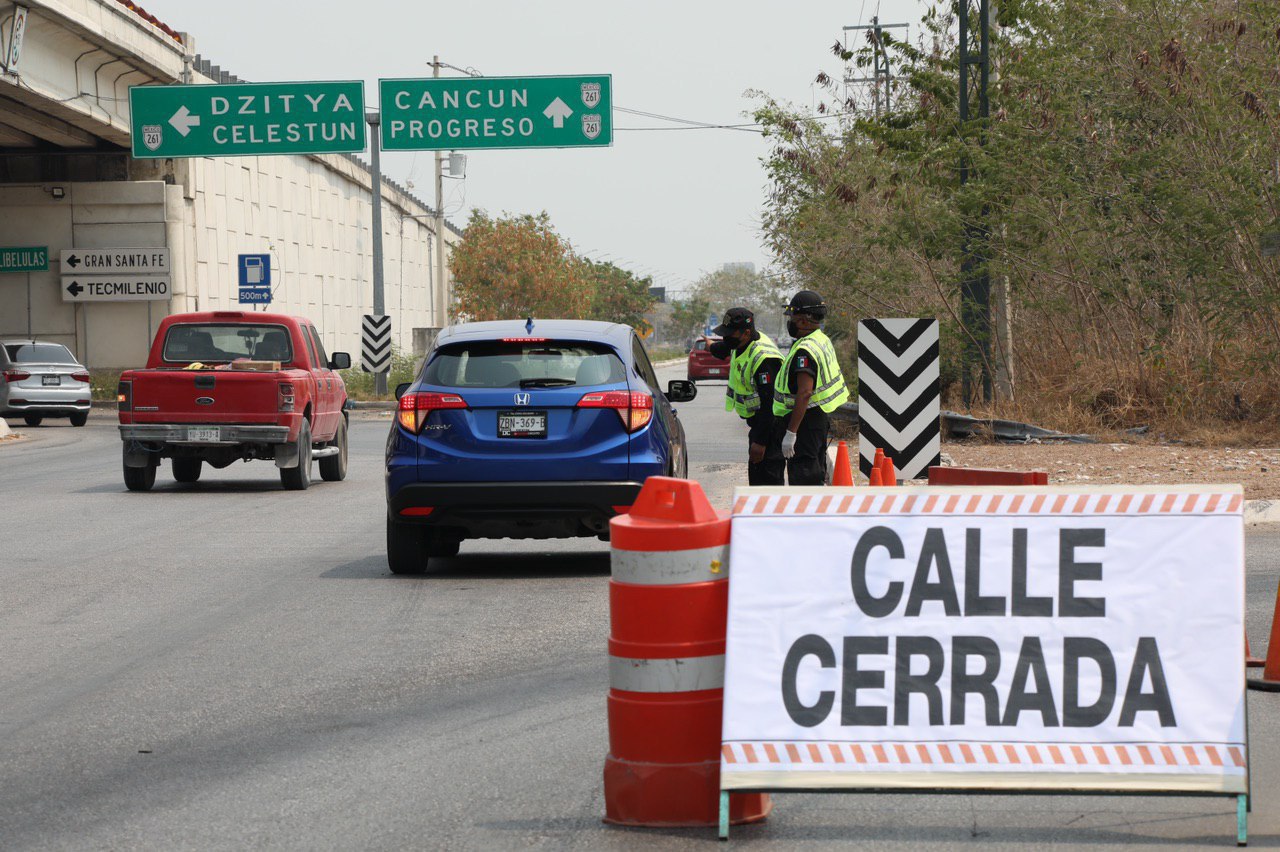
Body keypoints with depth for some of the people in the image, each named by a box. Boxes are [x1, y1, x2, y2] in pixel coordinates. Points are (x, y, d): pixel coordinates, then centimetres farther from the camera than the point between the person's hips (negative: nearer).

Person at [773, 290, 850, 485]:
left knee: (802, 476, -9)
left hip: (806, 418, -10)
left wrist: (791, 432, -27)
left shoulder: (805, 351, -21)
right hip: (821, 417, 10)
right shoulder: (823, 341, 11)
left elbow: (805, 393, -27)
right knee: (816, 474, 19)